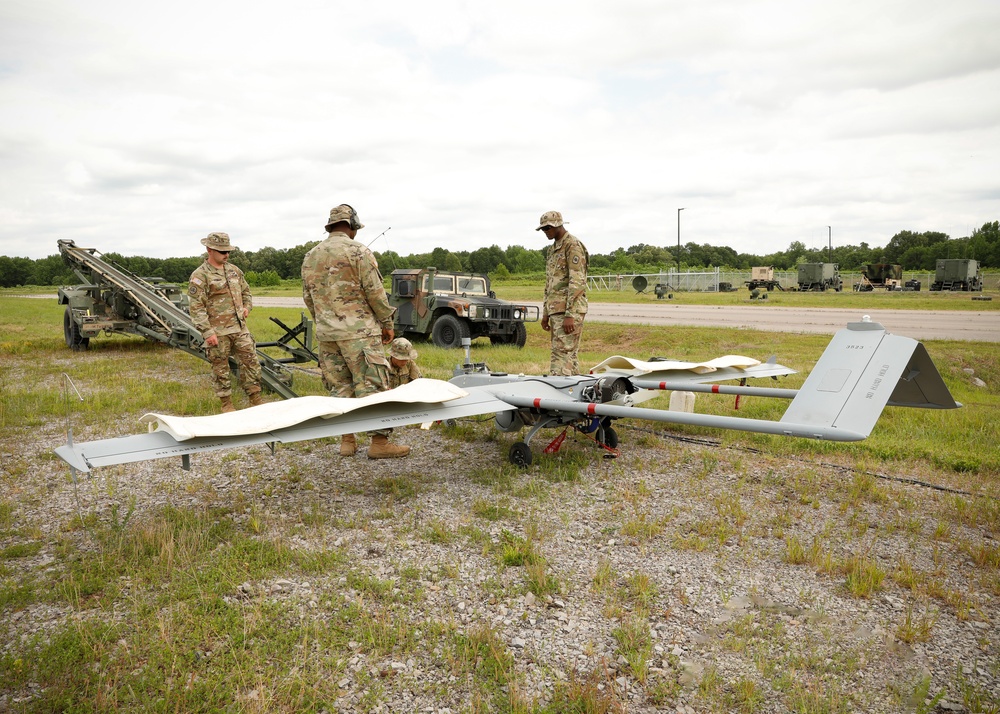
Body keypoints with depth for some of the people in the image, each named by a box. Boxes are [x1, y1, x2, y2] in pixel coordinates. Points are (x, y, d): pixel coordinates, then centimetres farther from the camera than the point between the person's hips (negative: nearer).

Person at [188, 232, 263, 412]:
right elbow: (196, 308, -13)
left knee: (251, 362, 5)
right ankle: (227, 404, 16)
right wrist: (207, 332, -19)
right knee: (221, 368, 5)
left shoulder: (234, 270, 12)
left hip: (239, 328, 6)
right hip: (218, 332, -6)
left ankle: (256, 399, 14)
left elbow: (246, 291, 26)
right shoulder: (199, 276, -9)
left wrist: (247, 307, 6)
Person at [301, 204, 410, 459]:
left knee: (340, 387, 11)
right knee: (372, 385, -2)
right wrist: (387, 323, 0)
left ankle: (347, 441, 15)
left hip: (326, 333, 6)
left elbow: (308, 296, 17)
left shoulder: (310, 257, 12)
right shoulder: (358, 251, -7)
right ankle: (379, 442, -1)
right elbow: (375, 292, -10)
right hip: (358, 331, -6)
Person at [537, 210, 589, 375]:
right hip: (555, 310, 9)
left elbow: (577, 281, -17)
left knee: (562, 352, -13)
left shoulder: (573, 245, -9)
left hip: (568, 310, -9)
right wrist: (545, 313, 21)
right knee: (570, 354, 11)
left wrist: (570, 315, -22)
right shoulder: (553, 248, 21)